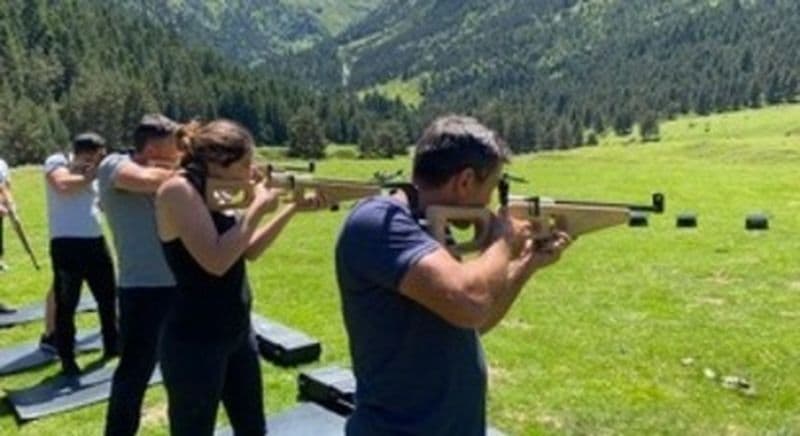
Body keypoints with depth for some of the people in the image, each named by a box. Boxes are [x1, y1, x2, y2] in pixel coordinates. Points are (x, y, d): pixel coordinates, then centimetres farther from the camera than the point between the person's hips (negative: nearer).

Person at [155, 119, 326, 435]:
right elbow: (216, 261, -26)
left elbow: (250, 251, 13)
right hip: (194, 342, -9)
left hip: (237, 331, 9)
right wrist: (257, 208, -17)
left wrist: (293, 209, 6)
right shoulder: (178, 190, -18)